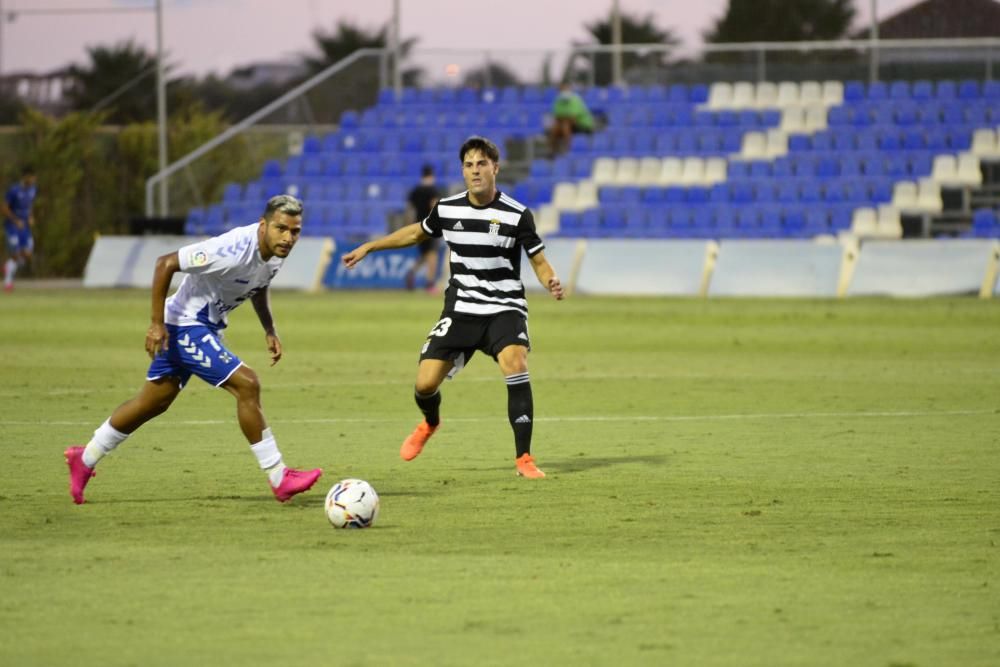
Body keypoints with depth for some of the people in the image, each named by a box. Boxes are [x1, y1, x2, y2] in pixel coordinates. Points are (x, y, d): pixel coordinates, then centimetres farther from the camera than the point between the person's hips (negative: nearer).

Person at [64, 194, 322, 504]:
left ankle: (85, 459, 34)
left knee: (155, 401, 19)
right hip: (186, 325, -10)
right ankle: (279, 479, -10)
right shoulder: (233, 250, -31)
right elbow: (165, 263, -27)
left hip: (207, 325, 10)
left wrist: (270, 331, 6)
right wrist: (157, 324, -25)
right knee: (246, 385, -17)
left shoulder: (274, 252, -4)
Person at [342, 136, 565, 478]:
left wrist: (551, 282, -25)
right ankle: (430, 424, 36)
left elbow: (538, 260, -2)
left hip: (504, 308, -3)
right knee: (425, 383, -5)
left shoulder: (517, 215, -10)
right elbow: (417, 232, 21)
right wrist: (368, 247, 24)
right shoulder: (446, 209, 0)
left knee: (515, 365, -30)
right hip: (460, 309, 3)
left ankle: (523, 459, -20)